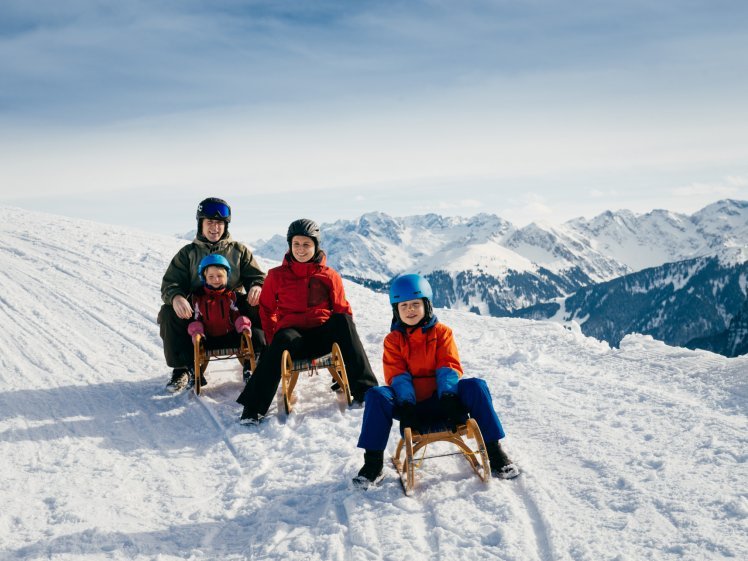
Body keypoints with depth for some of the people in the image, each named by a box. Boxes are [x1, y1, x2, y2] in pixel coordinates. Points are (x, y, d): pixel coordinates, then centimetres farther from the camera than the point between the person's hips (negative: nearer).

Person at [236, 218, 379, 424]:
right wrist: (274, 339, 1)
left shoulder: (329, 276, 10)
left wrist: (347, 337, -5)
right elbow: (266, 311, 13)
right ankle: (254, 406, -39)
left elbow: (342, 310, 11)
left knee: (343, 320, -30)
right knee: (284, 340, -38)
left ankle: (364, 389, -29)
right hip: (291, 332, -1)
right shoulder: (277, 275, 9)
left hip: (322, 335, 1)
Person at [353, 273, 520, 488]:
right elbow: (397, 375, -1)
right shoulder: (393, 340, 10)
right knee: (376, 396, -29)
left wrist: (448, 395, -22)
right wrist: (405, 402, -21)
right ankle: (373, 464, -21)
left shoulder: (441, 332, 8)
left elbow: (449, 367, -2)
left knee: (475, 387, -27)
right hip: (410, 404, 0)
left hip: (440, 401, 0)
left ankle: (494, 453, -19)